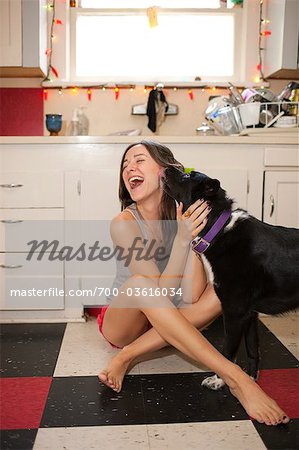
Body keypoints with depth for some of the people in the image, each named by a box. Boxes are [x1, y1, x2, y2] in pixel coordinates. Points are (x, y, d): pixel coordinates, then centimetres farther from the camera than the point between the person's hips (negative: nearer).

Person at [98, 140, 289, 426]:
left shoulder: (185, 217, -10)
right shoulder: (124, 223, -18)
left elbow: (191, 298, -20)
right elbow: (160, 292, -25)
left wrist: (191, 236, -25)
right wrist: (182, 239, -34)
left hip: (166, 325, 3)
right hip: (123, 323, -3)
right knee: (140, 283, -35)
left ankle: (128, 356, -22)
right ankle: (235, 377, -35)